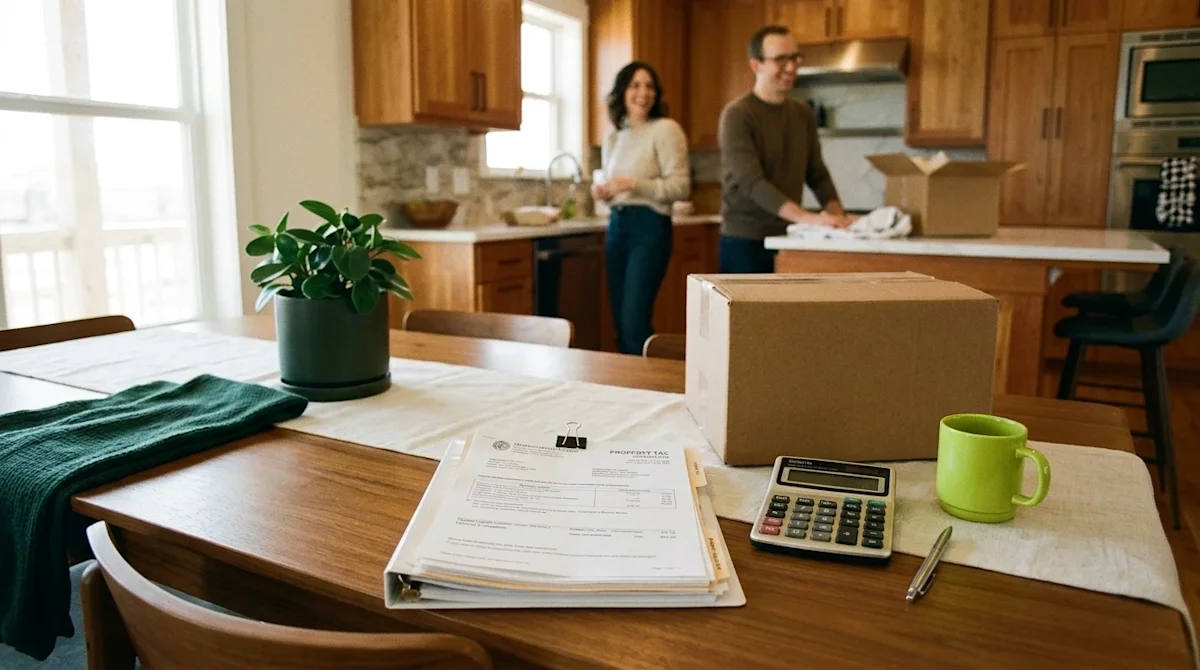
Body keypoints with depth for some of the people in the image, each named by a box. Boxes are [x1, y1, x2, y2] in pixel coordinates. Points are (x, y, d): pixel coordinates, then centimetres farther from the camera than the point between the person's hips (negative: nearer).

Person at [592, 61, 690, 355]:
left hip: (650, 227, -7)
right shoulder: (613, 138, 15)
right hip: (616, 226, 7)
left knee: (634, 322, -12)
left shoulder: (666, 129, -5)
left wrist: (634, 184, -19)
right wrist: (601, 191, 0)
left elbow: (681, 187, -11)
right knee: (620, 322, 9)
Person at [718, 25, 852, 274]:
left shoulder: (803, 114, 10)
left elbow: (817, 175, 15)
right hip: (745, 242, -5)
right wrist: (808, 217, -30)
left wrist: (838, 217, -3)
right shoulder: (737, 115, -10)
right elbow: (751, 183, -21)